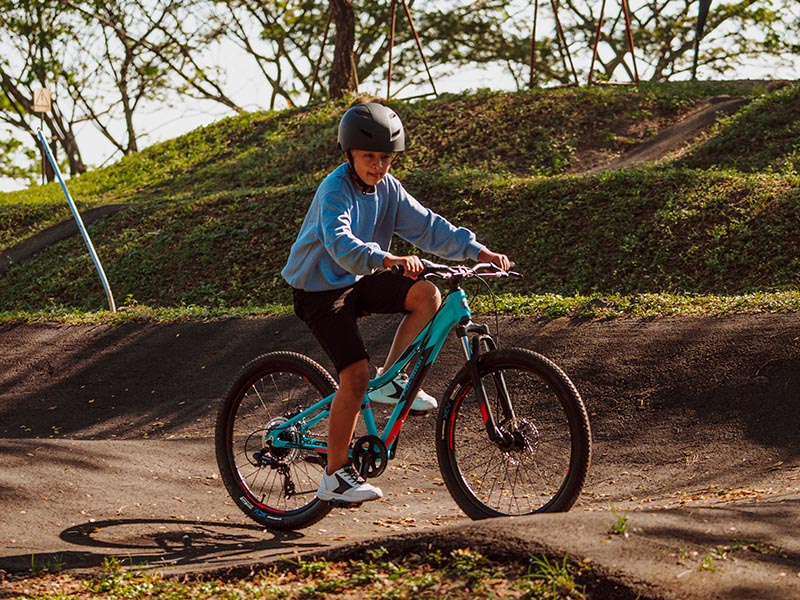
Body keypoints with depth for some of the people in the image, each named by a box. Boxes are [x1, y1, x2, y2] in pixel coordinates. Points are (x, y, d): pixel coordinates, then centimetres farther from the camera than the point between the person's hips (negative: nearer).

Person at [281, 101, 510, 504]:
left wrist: (477, 251, -16)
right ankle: (336, 475, -8)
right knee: (356, 372, -17)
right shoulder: (335, 191, -22)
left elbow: (427, 226, -4)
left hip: (359, 282, 7)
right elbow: (340, 244, -39)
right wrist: (388, 260, -55)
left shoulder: (387, 188, 0)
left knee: (426, 295, -14)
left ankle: (390, 381, 0)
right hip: (319, 289, -7)